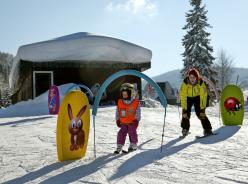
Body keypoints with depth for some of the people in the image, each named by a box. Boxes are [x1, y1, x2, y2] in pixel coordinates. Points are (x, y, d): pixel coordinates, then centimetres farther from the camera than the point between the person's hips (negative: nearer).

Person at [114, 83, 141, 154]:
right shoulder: (119, 102, 5)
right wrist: (117, 120, 3)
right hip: (123, 123, 2)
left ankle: (133, 145, 18)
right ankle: (119, 146, 6)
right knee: (121, 133, -3)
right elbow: (117, 112, 11)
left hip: (132, 122, -2)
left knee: (132, 132, -2)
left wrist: (136, 120, -10)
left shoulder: (136, 102, -3)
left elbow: (138, 112, -2)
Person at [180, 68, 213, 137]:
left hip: (198, 97, 0)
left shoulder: (201, 83, -30)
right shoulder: (185, 83, -32)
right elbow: (183, 97, -30)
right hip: (188, 97, 0)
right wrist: (184, 109, -33)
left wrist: (202, 109, -28)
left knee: (200, 113, -14)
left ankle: (207, 129, -4)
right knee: (186, 113, -10)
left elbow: (203, 96, -24)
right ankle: (185, 129, 11)